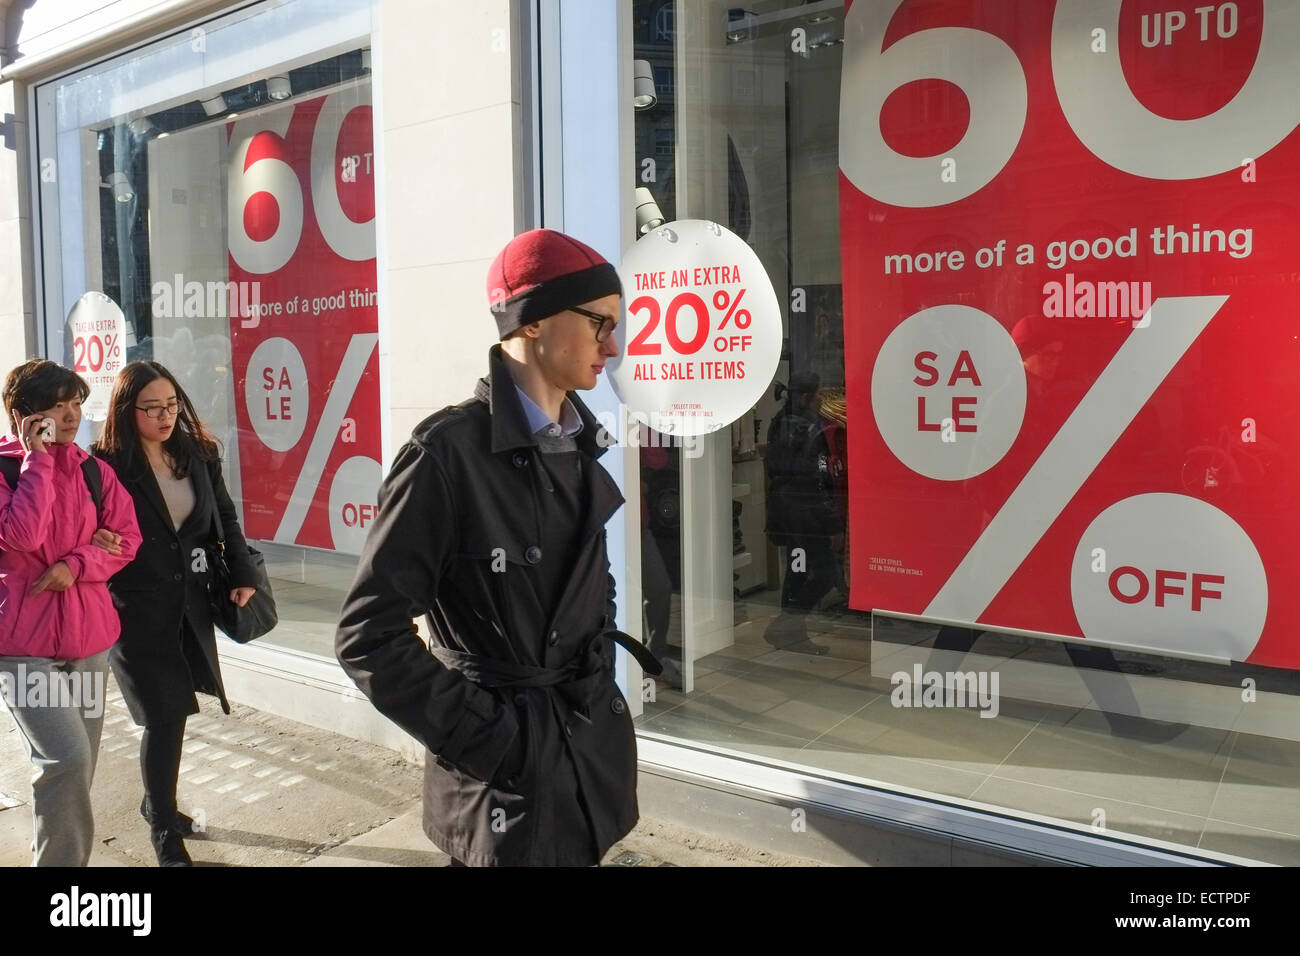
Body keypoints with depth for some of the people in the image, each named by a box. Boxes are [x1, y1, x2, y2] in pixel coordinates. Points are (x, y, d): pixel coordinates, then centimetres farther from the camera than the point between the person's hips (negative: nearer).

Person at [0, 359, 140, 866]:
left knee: (78, 763, 14)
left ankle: (64, 853, 32)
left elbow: (127, 536, 2)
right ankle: (61, 859, 0)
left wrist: (77, 565, -14)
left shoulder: (93, 471, 6)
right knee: (68, 758, -18)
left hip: (88, 635, 5)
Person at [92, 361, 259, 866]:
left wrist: (242, 575, 5)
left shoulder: (198, 455, 4)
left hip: (189, 603, 5)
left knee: (170, 711, 14)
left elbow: (225, 518, 11)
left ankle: (157, 802, 37)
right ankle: (164, 828, 15)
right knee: (165, 715, -4)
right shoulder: (107, 466, -11)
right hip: (137, 609, -5)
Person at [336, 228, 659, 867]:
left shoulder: (579, 449, 3)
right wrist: (485, 737, -16)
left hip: (592, 749, 7)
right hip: (506, 770, -6)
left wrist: (597, 685, 8)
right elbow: (368, 636, -17)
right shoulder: (449, 451, -19)